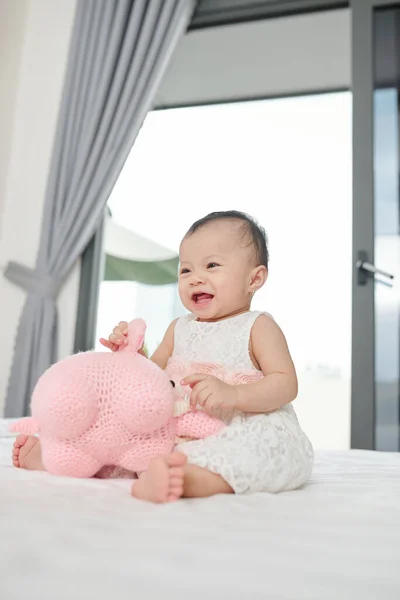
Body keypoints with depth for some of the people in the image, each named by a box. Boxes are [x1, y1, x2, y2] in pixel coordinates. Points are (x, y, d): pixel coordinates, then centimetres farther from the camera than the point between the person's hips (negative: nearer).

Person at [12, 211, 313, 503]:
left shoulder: (258, 327, -1)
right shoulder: (179, 329, 16)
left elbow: (286, 384, -12)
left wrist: (233, 394, -29)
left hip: (251, 429, -6)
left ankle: (191, 477, -62)